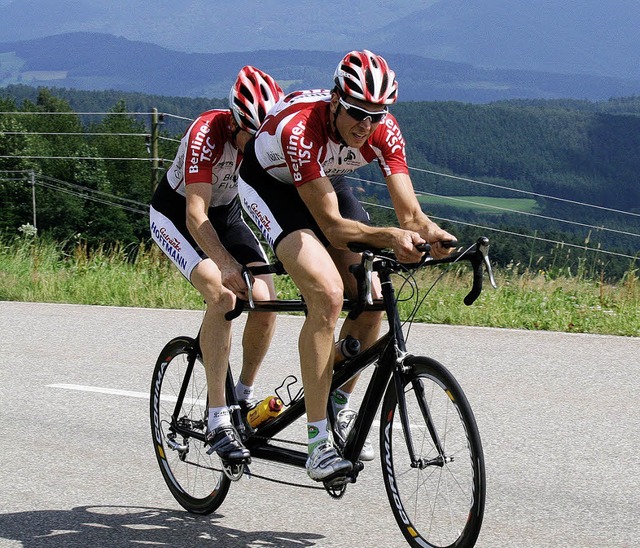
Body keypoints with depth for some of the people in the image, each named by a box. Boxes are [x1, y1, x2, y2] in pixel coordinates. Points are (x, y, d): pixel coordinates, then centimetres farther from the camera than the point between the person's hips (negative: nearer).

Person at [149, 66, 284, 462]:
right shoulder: (208, 133, -33)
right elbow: (196, 213, -39)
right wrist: (227, 265, -52)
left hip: (227, 214, 5)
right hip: (176, 216, -5)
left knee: (266, 299, -17)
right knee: (223, 296, -28)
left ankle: (246, 396, 8)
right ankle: (218, 423, -27)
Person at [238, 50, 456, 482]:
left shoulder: (384, 130, -24)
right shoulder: (300, 127, -39)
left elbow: (409, 212, -25)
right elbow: (332, 225, -39)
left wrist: (430, 233, -47)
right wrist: (389, 236, -54)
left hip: (325, 183, 6)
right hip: (269, 183, -6)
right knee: (328, 294, -27)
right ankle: (318, 443, -25)